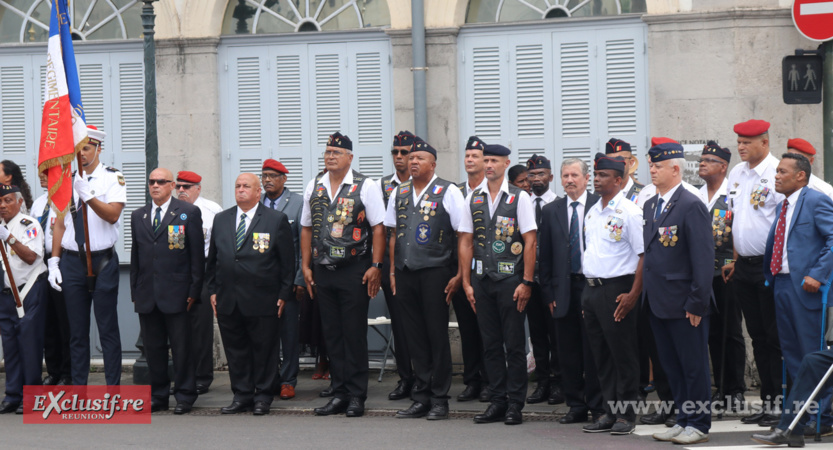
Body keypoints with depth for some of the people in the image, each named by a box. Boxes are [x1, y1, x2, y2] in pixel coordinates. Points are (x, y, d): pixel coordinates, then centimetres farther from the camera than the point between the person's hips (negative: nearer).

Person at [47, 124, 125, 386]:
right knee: (77, 330, 8)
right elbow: (60, 224, 12)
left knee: (108, 329, -2)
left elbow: (112, 215, -16)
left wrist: (87, 195, -27)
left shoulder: (113, 178, -1)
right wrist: (54, 261, 7)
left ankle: (113, 390, 2)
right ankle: (78, 389, 13)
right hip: (72, 261, 4)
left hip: (103, 260, -4)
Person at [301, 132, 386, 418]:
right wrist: (306, 266, 10)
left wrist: (376, 266, -11)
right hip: (322, 270, 5)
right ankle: (339, 393, 13)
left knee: (355, 333, -2)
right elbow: (306, 228, 17)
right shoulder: (314, 187, 11)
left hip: (355, 269, -4)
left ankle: (356, 396, 3)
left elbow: (378, 228, -4)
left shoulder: (365, 187, -2)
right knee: (332, 333, 7)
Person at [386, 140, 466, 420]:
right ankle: (421, 397, 13)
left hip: (435, 272, -5)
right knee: (414, 336, 7)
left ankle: (439, 399, 6)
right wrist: (392, 271, 14)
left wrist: (459, 275, -8)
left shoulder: (447, 192, -1)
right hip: (405, 272, 5)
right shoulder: (399, 193, 14)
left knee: (437, 335, -1)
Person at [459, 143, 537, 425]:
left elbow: (530, 242, -5)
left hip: (510, 278, -4)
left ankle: (515, 405, 4)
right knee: (490, 344, 7)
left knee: (514, 344, -1)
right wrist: (467, 282, 6)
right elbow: (466, 242, 11)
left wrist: (526, 282, -10)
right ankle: (498, 402, 14)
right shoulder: (473, 199, 10)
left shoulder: (520, 198, -2)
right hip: (482, 279, 4)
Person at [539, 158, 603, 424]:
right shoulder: (550, 211, 10)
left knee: (593, 349, -2)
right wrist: (548, 292, 4)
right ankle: (576, 406, 14)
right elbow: (544, 256, 10)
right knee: (568, 351, 6)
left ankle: (597, 406, 6)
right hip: (564, 289, 3)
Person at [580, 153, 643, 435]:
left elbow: (644, 256, -13)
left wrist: (633, 294, -18)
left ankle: (626, 415, 6)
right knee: (601, 356, 11)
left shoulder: (629, 212, -9)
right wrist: (588, 289, 14)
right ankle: (609, 413, 19)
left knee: (623, 355, -1)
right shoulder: (592, 212, 14)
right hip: (591, 289, 8)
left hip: (617, 290, -7)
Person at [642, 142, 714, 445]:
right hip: (657, 302, 8)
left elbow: (704, 258, -14)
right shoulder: (649, 206, 13)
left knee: (694, 366, 1)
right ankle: (683, 419, 22)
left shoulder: (691, 206, -12)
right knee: (671, 366, 13)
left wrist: (697, 303, -17)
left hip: (683, 303, -8)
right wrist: (646, 292, 11)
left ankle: (699, 425, 9)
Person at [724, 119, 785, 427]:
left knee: (776, 336, -4)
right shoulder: (737, 174, 12)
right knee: (758, 336, 12)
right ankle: (767, 402, 19)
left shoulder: (776, 173, -13)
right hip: (745, 266, 8)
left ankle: (782, 404, 2)